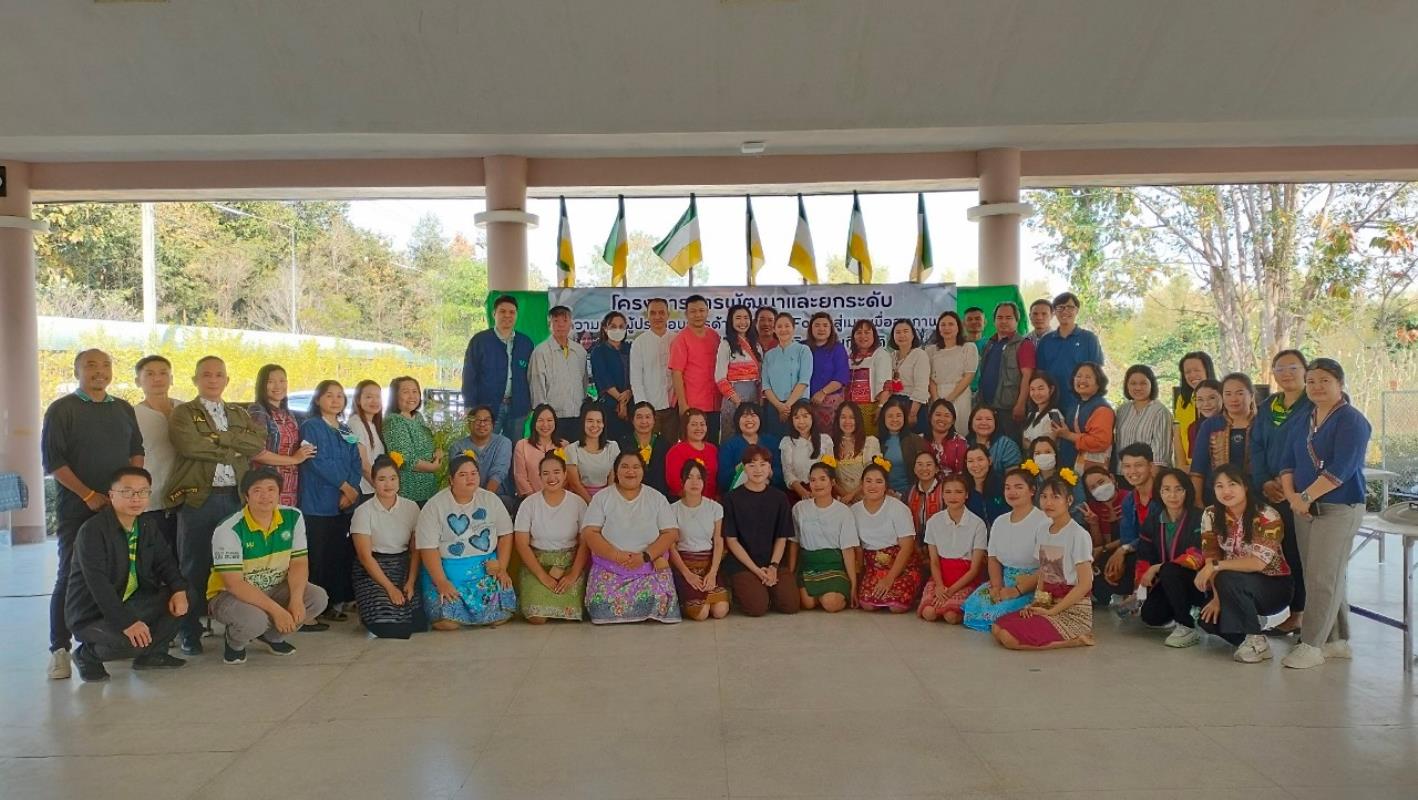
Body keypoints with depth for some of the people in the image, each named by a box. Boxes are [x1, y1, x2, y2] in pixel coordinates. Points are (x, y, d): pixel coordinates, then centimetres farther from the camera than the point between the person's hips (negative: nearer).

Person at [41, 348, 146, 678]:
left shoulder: (124, 409, 13)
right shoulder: (61, 409, -2)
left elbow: (136, 451, 15)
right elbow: (52, 460, -7)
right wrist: (88, 495, -13)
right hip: (77, 508, -4)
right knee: (70, 576, -3)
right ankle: (59, 649, 3)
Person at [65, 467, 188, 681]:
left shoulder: (149, 525, 5)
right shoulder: (92, 530, -19)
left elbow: (165, 561, 6)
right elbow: (97, 583, -27)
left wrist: (179, 590, -16)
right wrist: (126, 622, -34)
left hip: (131, 604, 8)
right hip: (91, 614, -7)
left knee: (182, 596, -10)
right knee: (134, 641, -32)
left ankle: (151, 654, 7)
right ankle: (88, 654, 1)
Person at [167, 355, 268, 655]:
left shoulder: (239, 414, 18)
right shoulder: (182, 413, 6)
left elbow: (259, 442, 0)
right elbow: (188, 445, -14)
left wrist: (219, 437, -9)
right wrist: (234, 449, -7)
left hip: (237, 497, 4)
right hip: (198, 499, -3)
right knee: (195, 565, 1)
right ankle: (190, 631, 9)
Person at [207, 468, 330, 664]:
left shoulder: (293, 517, -8)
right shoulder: (229, 530, -23)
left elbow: (299, 562, -6)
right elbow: (234, 583, -25)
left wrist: (296, 599, -25)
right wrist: (276, 610, -31)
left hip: (273, 589, 5)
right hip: (230, 594, -5)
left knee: (317, 598, -19)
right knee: (254, 620, -36)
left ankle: (272, 636, 8)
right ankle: (234, 642, 3)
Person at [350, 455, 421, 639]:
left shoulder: (411, 507, 2)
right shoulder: (363, 512, -8)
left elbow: (415, 550, 3)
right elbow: (365, 556, -11)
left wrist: (410, 582, -11)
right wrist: (390, 588, -17)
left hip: (404, 568, 3)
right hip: (372, 570, -3)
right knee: (386, 624, -24)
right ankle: (369, 614, 12)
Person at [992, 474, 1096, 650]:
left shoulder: (1078, 535, -12)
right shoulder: (1043, 532, 10)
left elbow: (1085, 584, -15)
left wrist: (1052, 611, -15)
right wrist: (1036, 602, -3)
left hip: (1073, 610, -8)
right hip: (1048, 603, 8)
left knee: (1010, 638, -23)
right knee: (997, 628, -8)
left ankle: (1075, 639, -7)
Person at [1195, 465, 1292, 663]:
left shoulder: (1267, 517, -21)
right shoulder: (1211, 515, -6)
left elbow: (1258, 562, -29)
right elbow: (1211, 557, -9)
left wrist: (1216, 566, -32)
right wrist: (1217, 597, -18)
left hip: (1273, 586, -5)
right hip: (1238, 588, 5)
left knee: (1227, 580, -33)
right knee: (1208, 618, -20)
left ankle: (1257, 641, -15)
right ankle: (1253, 622, 11)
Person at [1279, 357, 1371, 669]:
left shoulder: (1351, 421, -9)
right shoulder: (1304, 422, 13)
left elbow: (1339, 469, -19)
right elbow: (1288, 462, 9)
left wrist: (1306, 497, -19)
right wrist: (1291, 495, -8)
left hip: (1338, 508, -7)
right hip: (1305, 510, 7)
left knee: (1323, 577, -6)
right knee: (1331, 576, 13)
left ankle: (1311, 645, -1)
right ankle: (1337, 641, 21)